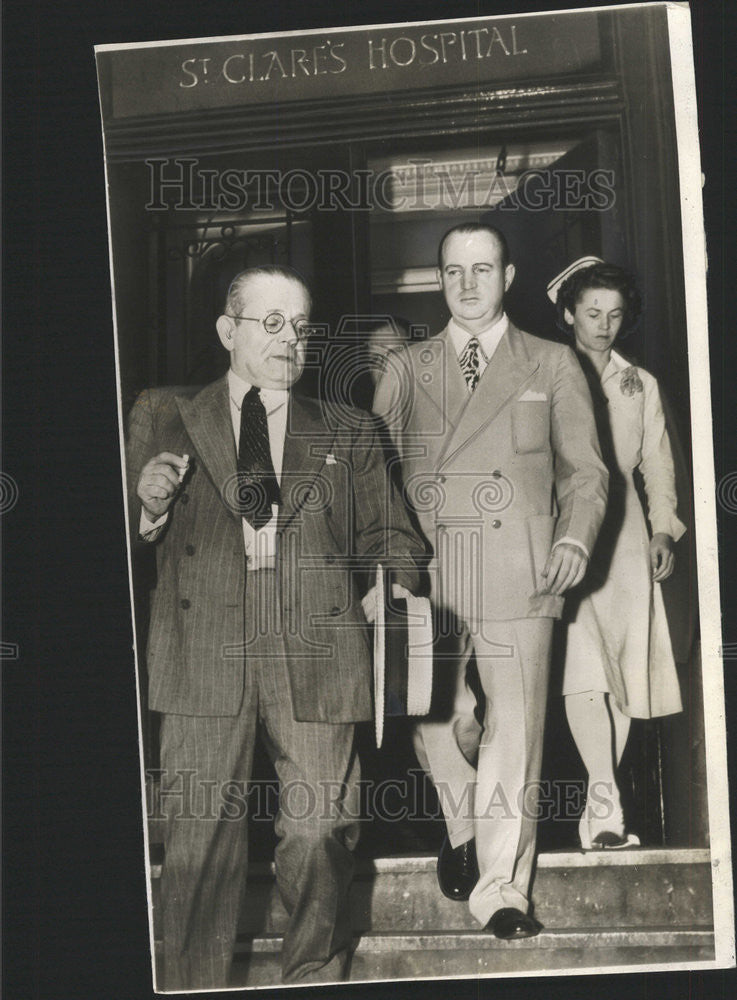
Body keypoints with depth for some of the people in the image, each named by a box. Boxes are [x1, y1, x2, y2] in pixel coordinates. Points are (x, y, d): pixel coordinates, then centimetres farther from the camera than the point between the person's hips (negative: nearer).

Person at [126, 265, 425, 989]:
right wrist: (148, 506, -12)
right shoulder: (163, 418, 12)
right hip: (202, 655, -1)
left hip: (315, 656, 1)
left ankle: (314, 980, 27)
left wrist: (400, 588, -7)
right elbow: (131, 537, 10)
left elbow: (388, 533, 13)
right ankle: (194, 990, 19)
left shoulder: (346, 433, 16)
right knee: (199, 836, 1)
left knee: (320, 832, 5)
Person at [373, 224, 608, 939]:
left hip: (518, 573, -1)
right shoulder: (405, 371, 15)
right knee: (435, 720, 3)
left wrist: (574, 539, -7)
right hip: (425, 571, 1)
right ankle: (464, 828, 33)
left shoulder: (553, 366, 12)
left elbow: (585, 471, 11)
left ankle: (501, 888, 8)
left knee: (514, 730, -4)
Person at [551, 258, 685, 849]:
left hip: (626, 538, 4)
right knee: (582, 667, -16)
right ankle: (605, 801, -17)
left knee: (626, 672, 1)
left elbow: (658, 465, 18)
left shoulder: (641, 385, 17)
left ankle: (601, 805, 9)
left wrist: (664, 529, 6)